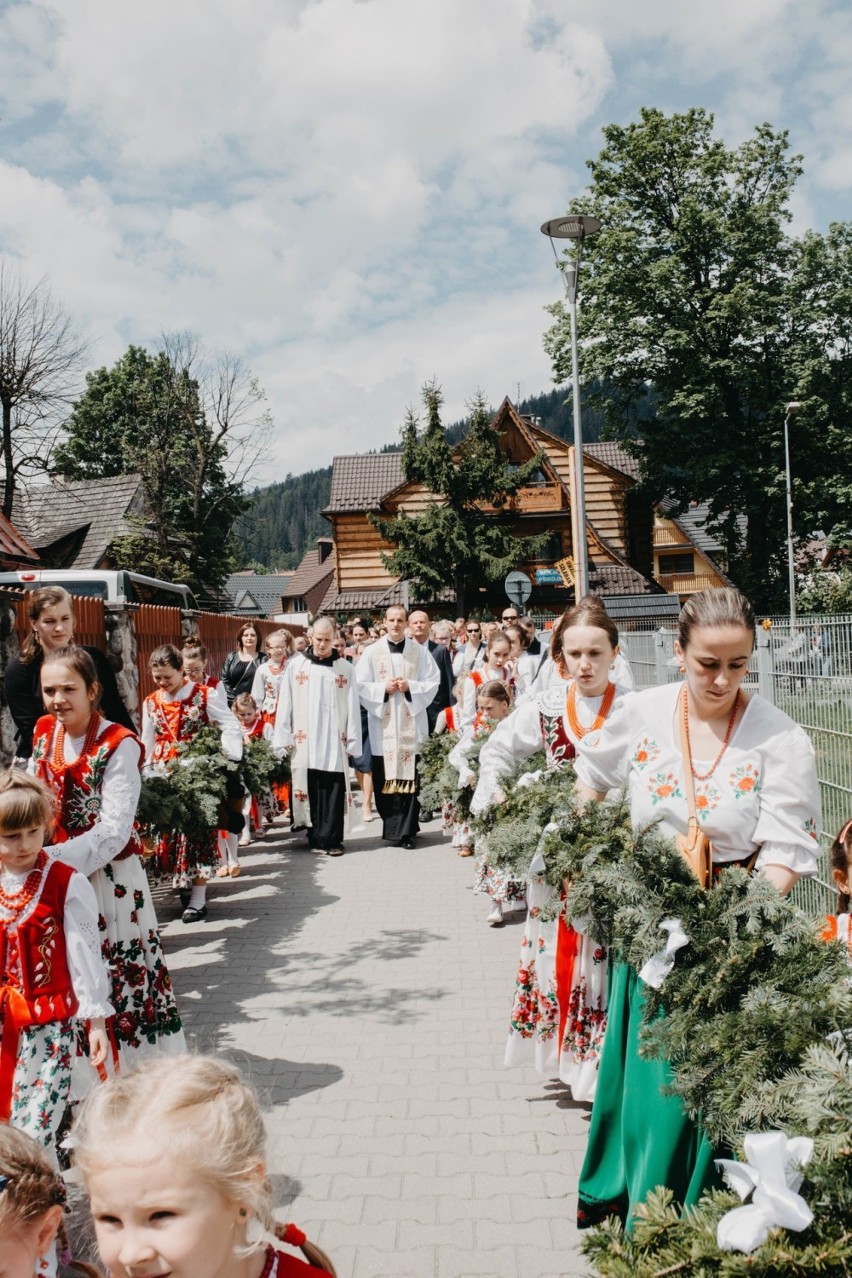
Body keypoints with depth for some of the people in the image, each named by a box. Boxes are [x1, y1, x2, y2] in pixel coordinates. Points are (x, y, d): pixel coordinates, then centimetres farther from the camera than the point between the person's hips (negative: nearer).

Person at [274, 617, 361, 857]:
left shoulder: (345, 668, 4)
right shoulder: (296, 665, 5)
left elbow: (353, 707, 3)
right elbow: (285, 703, 4)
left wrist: (353, 742, -1)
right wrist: (283, 738, -1)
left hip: (335, 742, 0)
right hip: (304, 742, 0)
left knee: (333, 792, -2)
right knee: (310, 791, 4)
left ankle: (331, 839, 6)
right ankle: (315, 837, 13)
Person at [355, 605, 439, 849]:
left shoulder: (420, 650, 5)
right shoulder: (372, 652, 4)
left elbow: (433, 682, 2)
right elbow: (361, 684, 2)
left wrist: (410, 687, -12)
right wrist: (384, 688, -12)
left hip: (412, 722, 0)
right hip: (383, 723, 0)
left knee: (410, 776, -3)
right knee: (385, 778, 1)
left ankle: (406, 830, 4)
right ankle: (393, 828, 11)